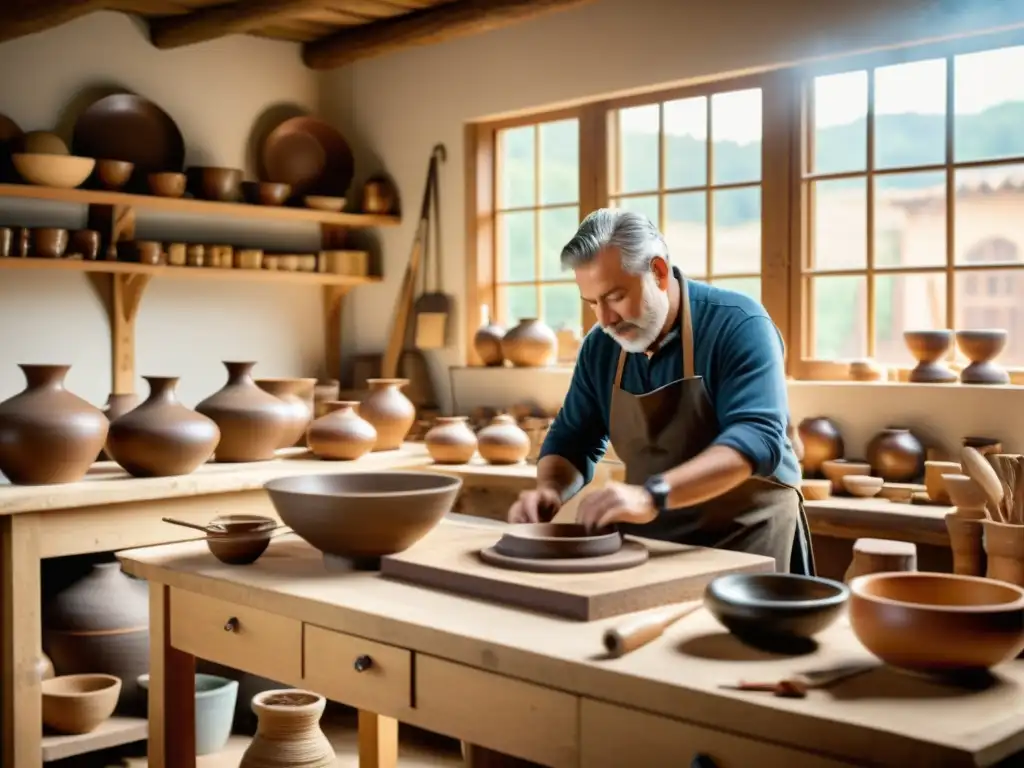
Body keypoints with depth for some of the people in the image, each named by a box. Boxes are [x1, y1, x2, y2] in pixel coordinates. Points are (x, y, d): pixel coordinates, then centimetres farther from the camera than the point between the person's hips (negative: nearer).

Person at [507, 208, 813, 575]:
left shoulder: (737, 325, -16)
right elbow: (571, 440, 9)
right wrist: (549, 489, -15)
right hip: (650, 540, 5)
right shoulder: (600, 346, 1)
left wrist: (651, 495, -41)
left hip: (746, 534, -5)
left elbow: (756, 438, -28)